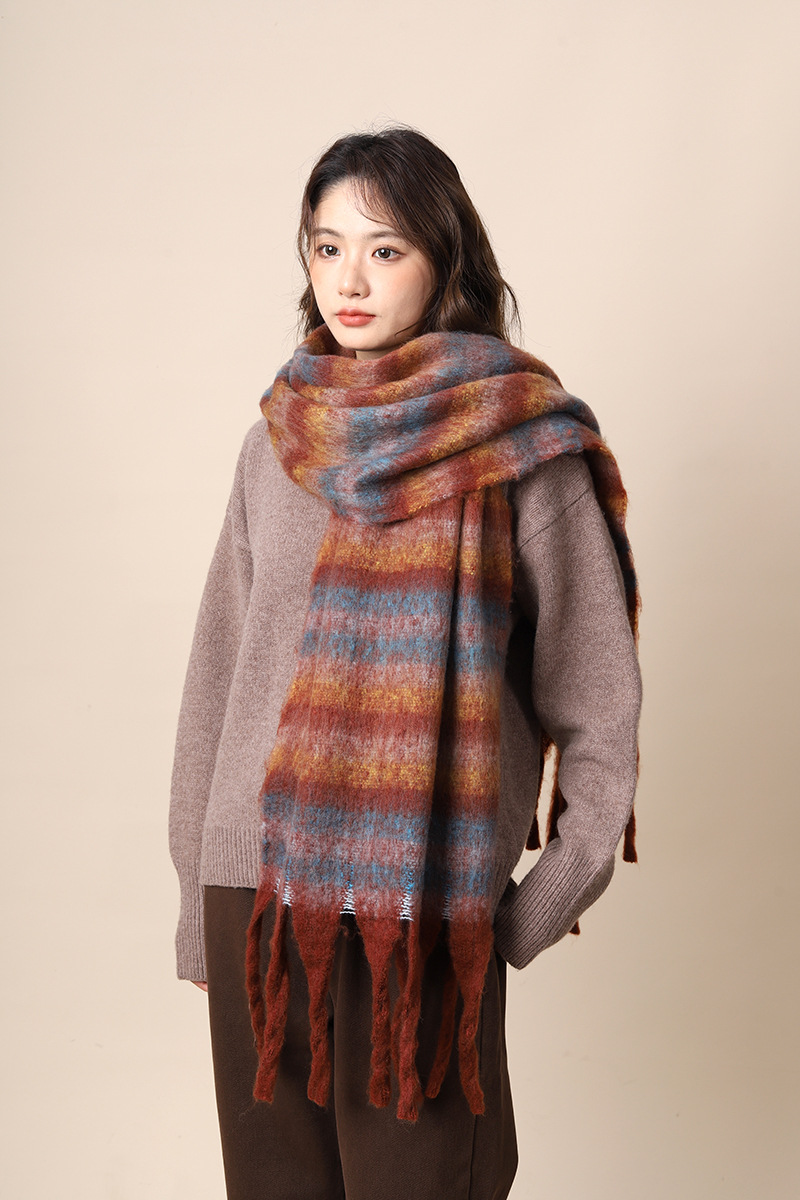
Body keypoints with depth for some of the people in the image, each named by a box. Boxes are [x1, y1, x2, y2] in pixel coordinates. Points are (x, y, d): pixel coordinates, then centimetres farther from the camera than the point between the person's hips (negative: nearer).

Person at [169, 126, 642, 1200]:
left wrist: (535, 910, -4)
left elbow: (599, 705, -1)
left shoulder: (526, 447, -2)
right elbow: (218, 668, 12)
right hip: (257, 881, 4)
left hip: (428, 897, -3)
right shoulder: (278, 438, 9)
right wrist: (199, 901, 10)